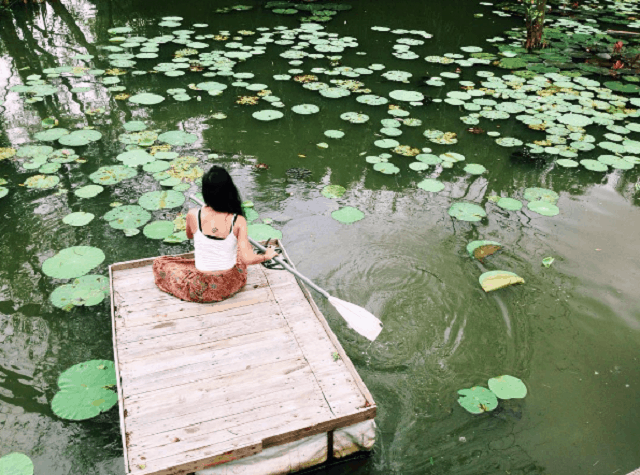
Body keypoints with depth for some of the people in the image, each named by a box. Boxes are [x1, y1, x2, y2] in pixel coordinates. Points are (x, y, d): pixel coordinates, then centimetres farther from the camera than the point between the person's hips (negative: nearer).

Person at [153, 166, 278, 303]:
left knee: (159, 263, 23)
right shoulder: (238, 221, -19)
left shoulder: (193, 215, -16)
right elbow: (247, 259, -20)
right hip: (229, 286, 2)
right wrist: (266, 256, 0)